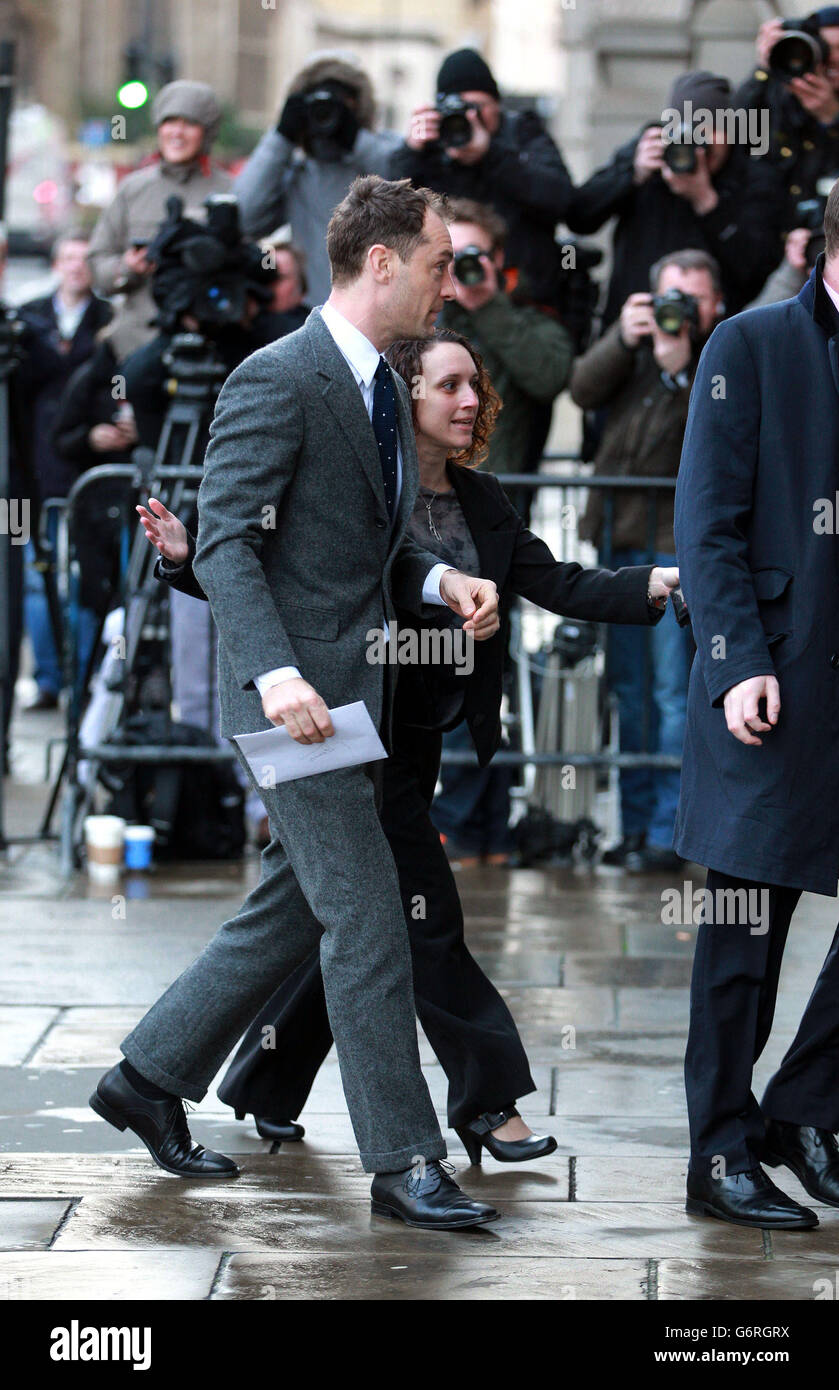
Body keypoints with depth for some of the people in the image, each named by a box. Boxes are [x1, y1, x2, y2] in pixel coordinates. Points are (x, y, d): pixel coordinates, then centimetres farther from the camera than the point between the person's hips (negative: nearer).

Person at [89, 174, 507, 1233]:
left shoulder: (382, 390, 16)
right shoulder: (277, 382, -13)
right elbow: (226, 543, -18)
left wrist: (440, 582, 3)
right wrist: (274, 672, -30)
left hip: (353, 697, 10)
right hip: (294, 696, -10)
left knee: (296, 909, 14)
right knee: (366, 917, -9)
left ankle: (151, 1076, 27)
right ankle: (403, 1163, -4)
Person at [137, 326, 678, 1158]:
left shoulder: (481, 503, 8)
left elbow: (558, 587, 5)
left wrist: (659, 585, -8)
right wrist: (186, 558, -27)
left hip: (420, 740, 7)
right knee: (422, 915, -7)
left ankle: (265, 1089, 24)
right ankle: (485, 1100, 0)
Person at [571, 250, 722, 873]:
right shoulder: (636, 344, 15)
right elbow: (584, 391, 1)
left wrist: (681, 370, -21)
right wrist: (623, 338, -11)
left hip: (679, 539, -6)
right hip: (618, 533, 6)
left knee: (673, 692, -6)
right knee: (630, 687, 11)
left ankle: (669, 832, -3)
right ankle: (637, 822, 19)